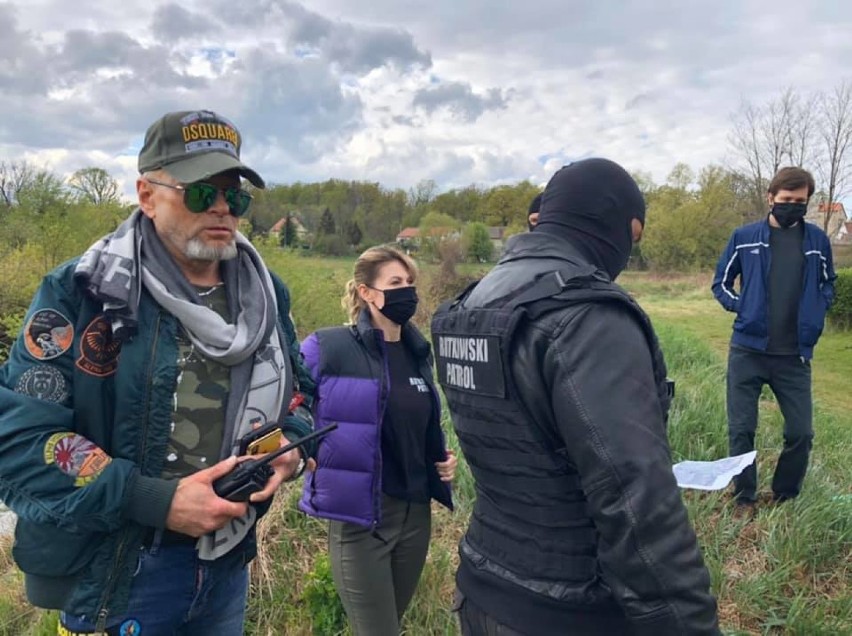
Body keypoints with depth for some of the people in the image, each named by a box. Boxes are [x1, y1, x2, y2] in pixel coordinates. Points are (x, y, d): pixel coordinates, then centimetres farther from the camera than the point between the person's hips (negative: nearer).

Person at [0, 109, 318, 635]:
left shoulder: (265, 295, 1)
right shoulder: (80, 292, -14)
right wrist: (156, 502, -24)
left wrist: (291, 444, -11)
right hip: (111, 578, -4)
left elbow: (298, 393, 12)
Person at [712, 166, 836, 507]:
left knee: (801, 432, 5)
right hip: (748, 351, -1)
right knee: (741, 429, 4)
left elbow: (827, 285, 17)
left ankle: (785, 500, 26)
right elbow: (721, 283, 8)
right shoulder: (744, 237, -1)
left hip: (795, 355, 2)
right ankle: (744, 501, 20)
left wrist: (815, 314, -1)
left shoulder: (818, 240, 3)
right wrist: (743, 308, -8)